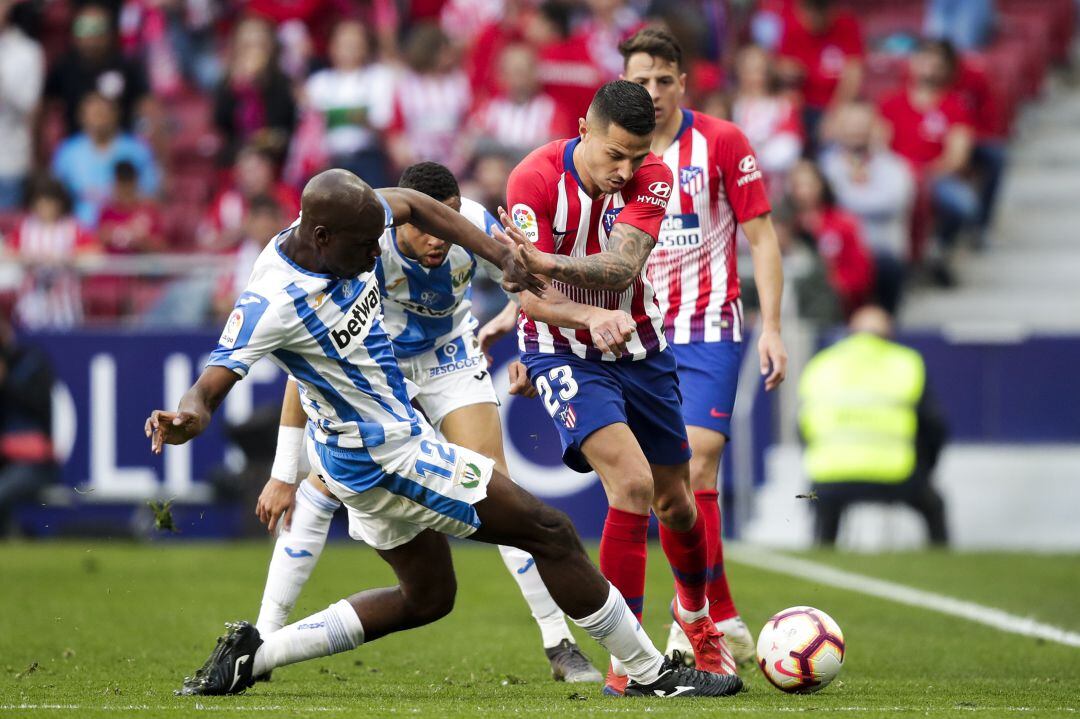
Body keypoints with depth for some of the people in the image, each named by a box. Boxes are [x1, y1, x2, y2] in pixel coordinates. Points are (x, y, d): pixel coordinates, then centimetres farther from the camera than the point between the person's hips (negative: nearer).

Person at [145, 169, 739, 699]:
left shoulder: (342, 222, -8)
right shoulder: (272, 302, -30)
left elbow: (413, 206, 10)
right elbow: (212, 384, -34)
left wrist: (503, 255, 1)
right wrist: (187, 420, -57)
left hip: (376, 448, 10)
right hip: (384, 458, -10)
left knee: (427, 597, 24)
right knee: (551, 533, -2)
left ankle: (254, 654, 18)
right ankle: (650, 674, 10)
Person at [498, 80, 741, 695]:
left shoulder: (653, 178, -14)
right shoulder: (534, 180, -20)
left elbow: (622, 268, -29)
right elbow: (530, 296, -24)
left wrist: (546, 262, -46)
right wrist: (592, 317, -43)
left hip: (641, 350, 4)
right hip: (566, 353, -4)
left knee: (675, 501, 13)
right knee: (632, 483, -23)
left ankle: (696, 615, 45)